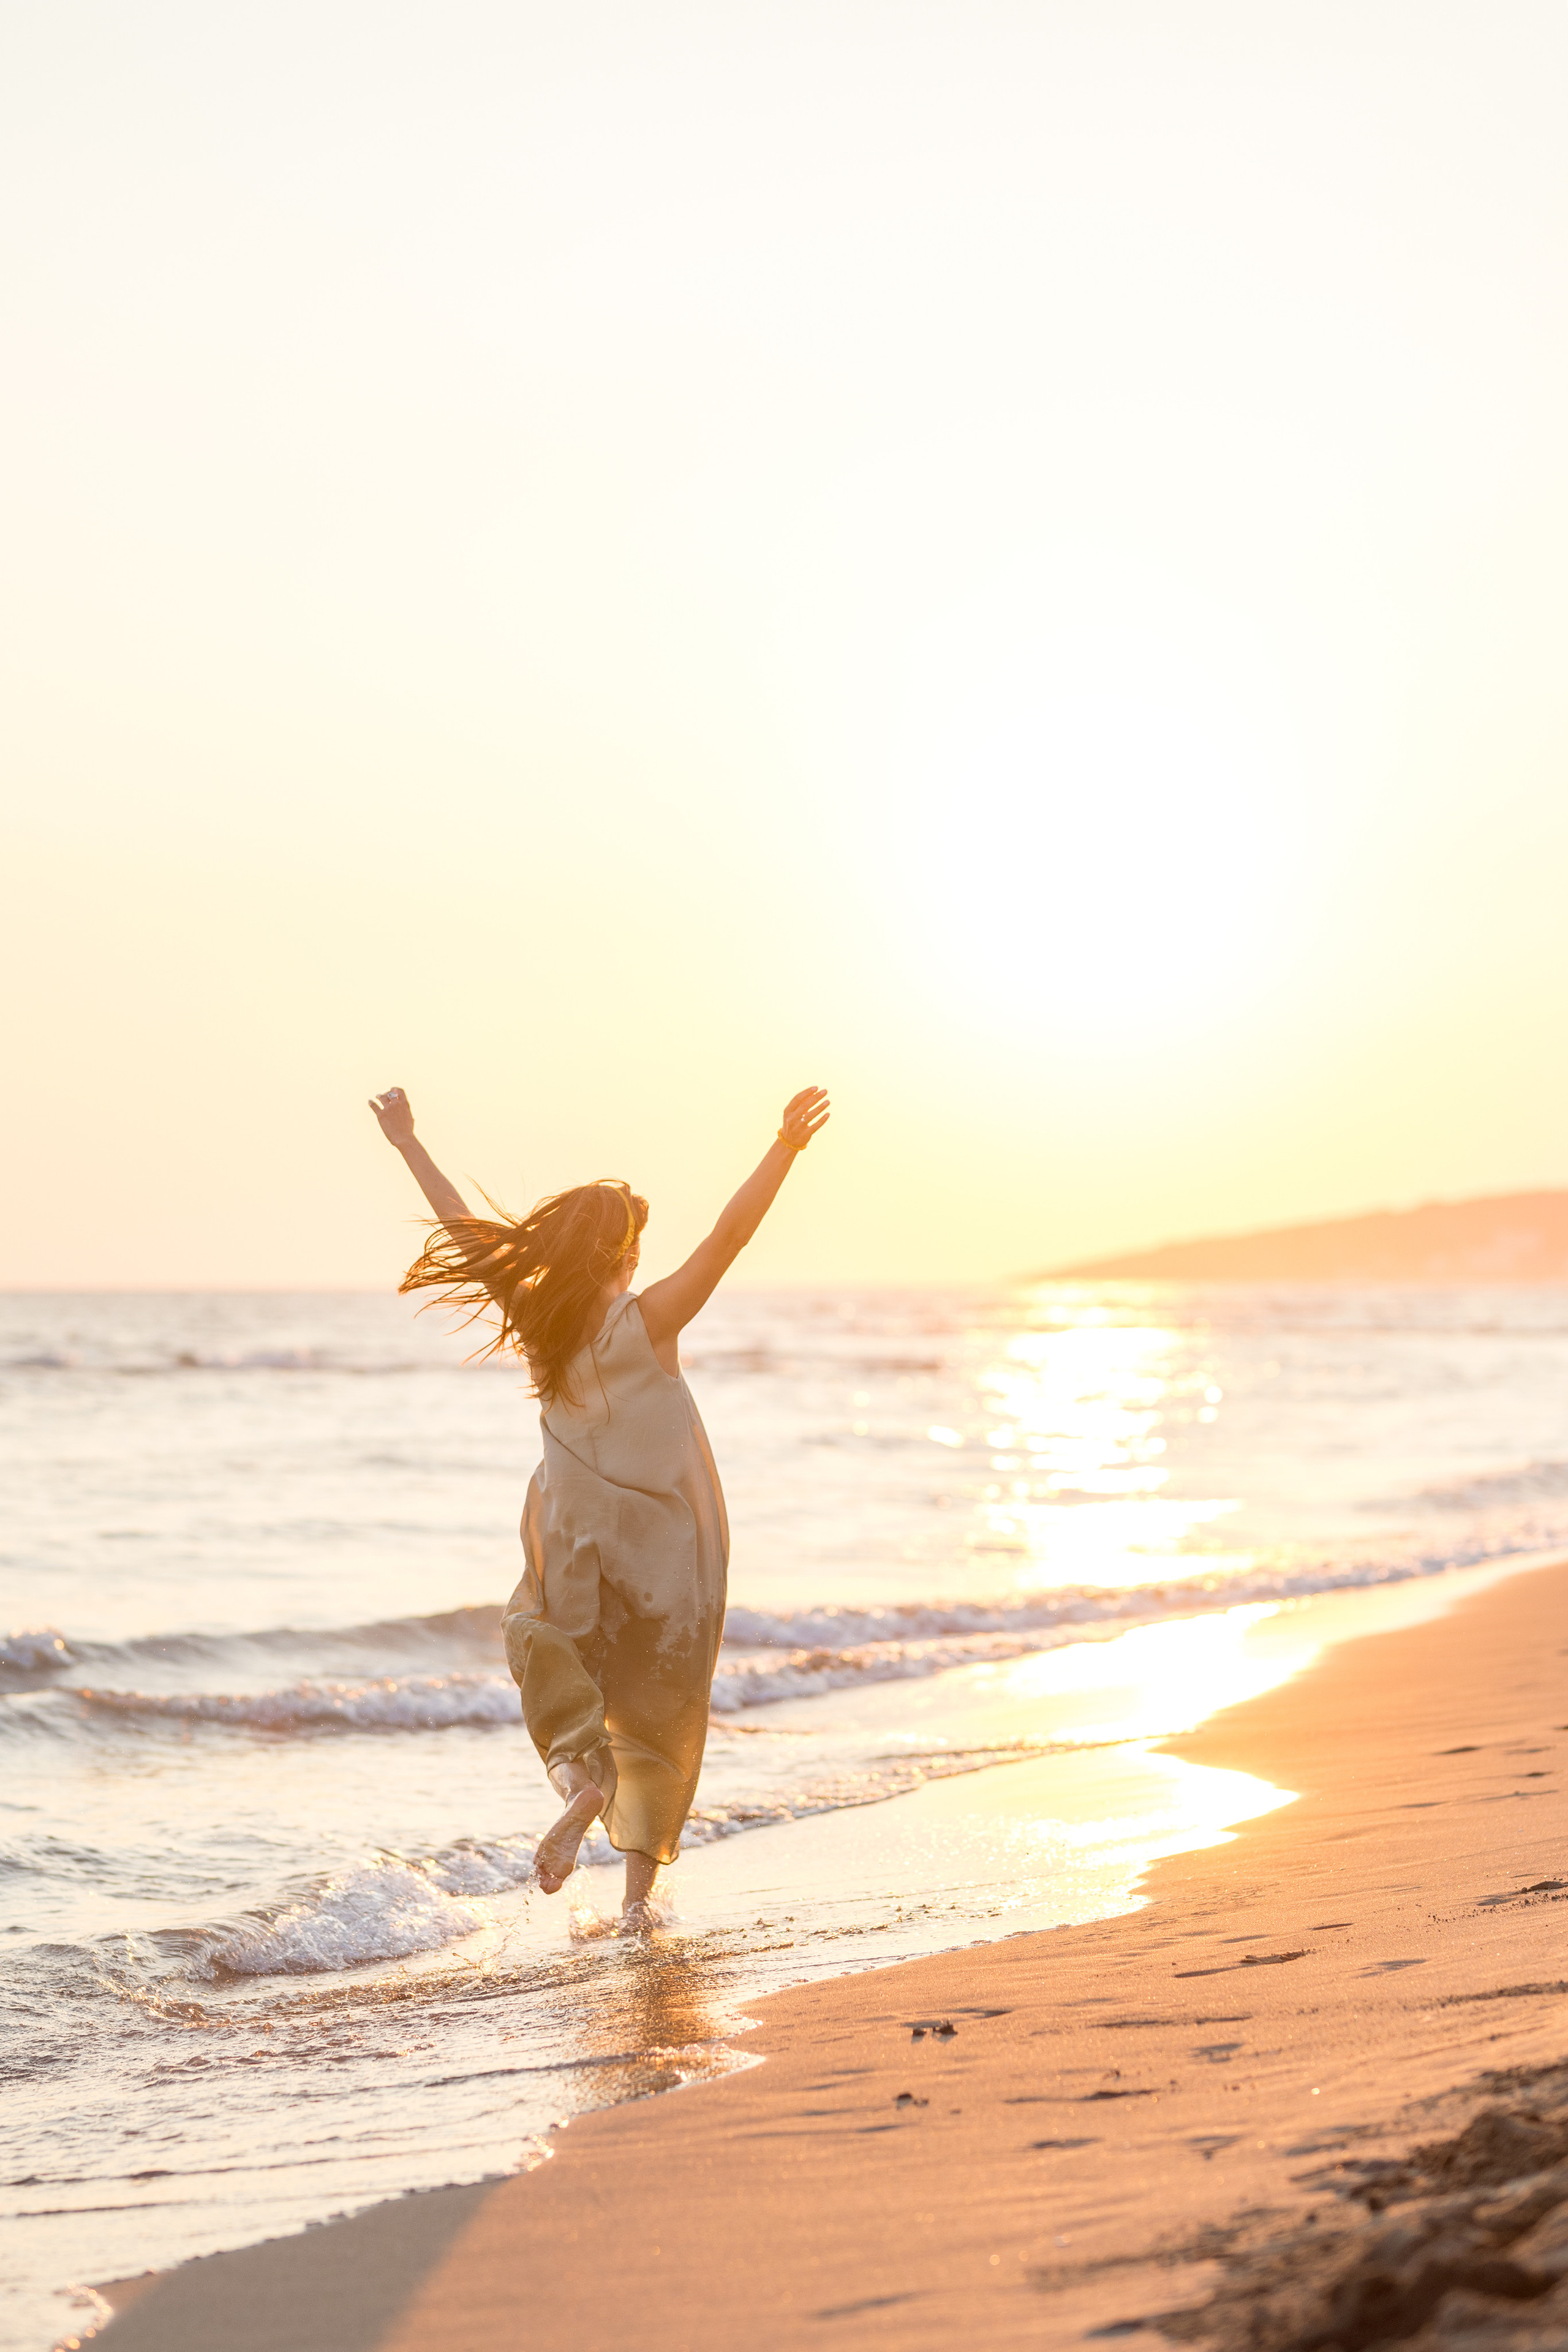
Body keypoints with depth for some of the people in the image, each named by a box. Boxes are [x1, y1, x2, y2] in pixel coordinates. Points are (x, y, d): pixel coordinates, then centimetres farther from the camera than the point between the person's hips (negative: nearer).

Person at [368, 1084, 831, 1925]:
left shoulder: (534, 1317, -3)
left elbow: (465, 1230, 6)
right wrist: (785, 1148, -28)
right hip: (666, 1548, -1)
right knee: (659, 1715, 13)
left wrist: (408, 1142, 16)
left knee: (542, 1638, 26)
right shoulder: (648, 1321, -12)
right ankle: (639, 1888, 11)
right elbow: (729, 1235, -23)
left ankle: (579, 1774, -3)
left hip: (573, 1548, 1)